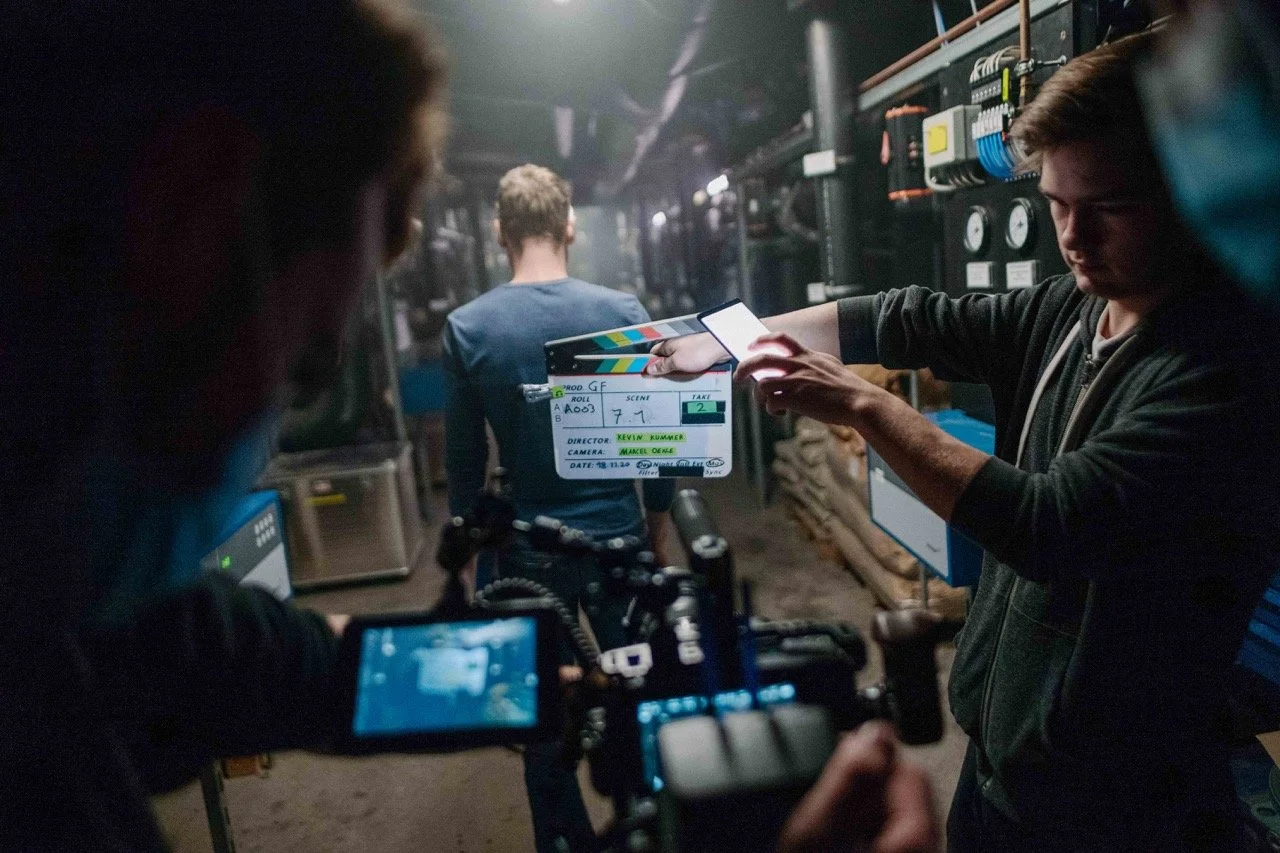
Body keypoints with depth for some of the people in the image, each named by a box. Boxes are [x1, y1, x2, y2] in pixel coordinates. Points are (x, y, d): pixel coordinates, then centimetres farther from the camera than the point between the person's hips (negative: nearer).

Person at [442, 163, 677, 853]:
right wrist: (658, 529, 10)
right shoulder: (623, 311, -8)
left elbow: (464, 459, -2)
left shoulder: (466, 328, -8)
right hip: (617, 537, 1)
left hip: (527, 550, 0)